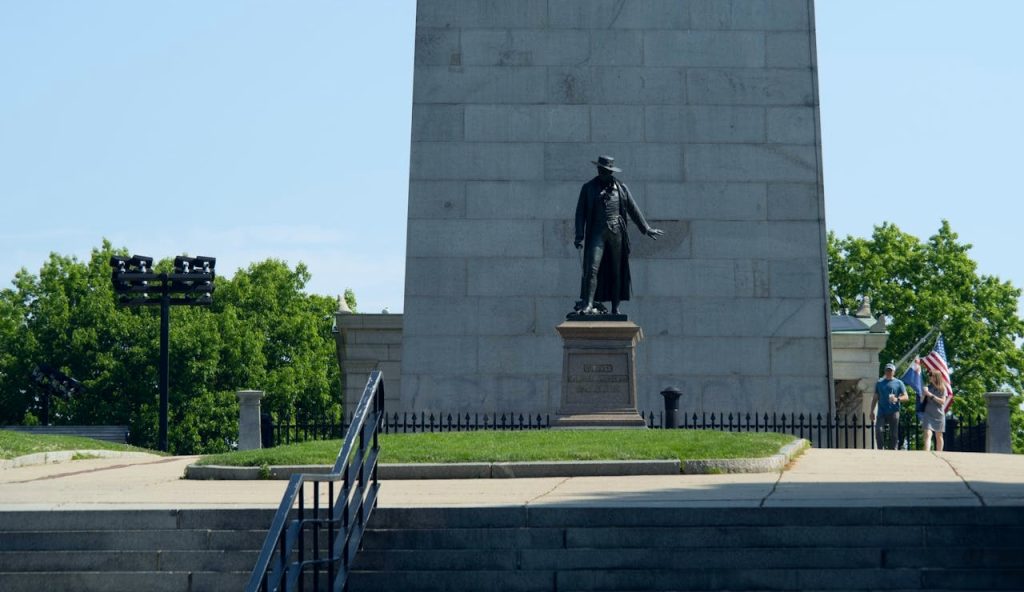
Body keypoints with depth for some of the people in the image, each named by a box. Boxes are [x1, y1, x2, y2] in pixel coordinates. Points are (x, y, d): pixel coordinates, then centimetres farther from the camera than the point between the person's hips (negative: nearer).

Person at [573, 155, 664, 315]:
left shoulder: (621, 187, 11)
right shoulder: (588, 188, 7)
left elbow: (633, 209, 17)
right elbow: (580, 212, 5)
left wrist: (646, 229, 17)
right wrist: (579, 236, -3)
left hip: (617, 232, 2)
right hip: (598, 232, -2)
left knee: (617, 271, 4)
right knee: (592, 268, -14)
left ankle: (615, 309, 8)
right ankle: (588, 305, -18)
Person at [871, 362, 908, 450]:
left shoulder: (899, 383, 6)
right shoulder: (879, 382, 13)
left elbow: (906, 396, 2)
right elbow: (875, 398, 15)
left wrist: (897, 399, -18)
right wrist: (872, 411, 9)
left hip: (894, 412, -1)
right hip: (881, 412, 1)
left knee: (894, 434, 1)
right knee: (878, 430, -13)